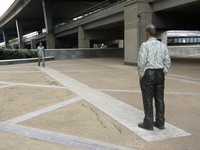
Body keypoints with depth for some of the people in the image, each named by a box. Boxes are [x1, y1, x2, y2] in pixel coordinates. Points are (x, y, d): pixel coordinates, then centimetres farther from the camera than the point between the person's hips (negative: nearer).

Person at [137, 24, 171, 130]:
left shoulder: (145, 45, -10)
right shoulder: (163, 45, 7)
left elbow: (141, 62, -16)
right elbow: (167, 62, 5)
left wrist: (141, 76, -5)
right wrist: (163, 74, 11)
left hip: (148, 74, -6)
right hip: (160, 74, 6)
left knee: (148, 100, 2)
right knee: (159, 99, 11)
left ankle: (148, 124, 10)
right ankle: (160, 123, 19)